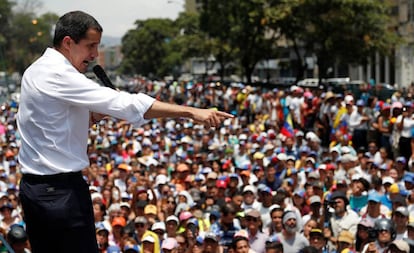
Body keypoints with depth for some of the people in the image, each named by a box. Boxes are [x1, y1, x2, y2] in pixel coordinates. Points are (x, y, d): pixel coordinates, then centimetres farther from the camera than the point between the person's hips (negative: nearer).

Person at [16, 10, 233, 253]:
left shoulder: (37, 70, 13)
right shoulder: (59, 75, -18)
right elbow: (125, 103, -27)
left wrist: (94, 116, 1)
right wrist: (192, 112, -29)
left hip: (33, 186, 10)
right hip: (62, 190, -10)